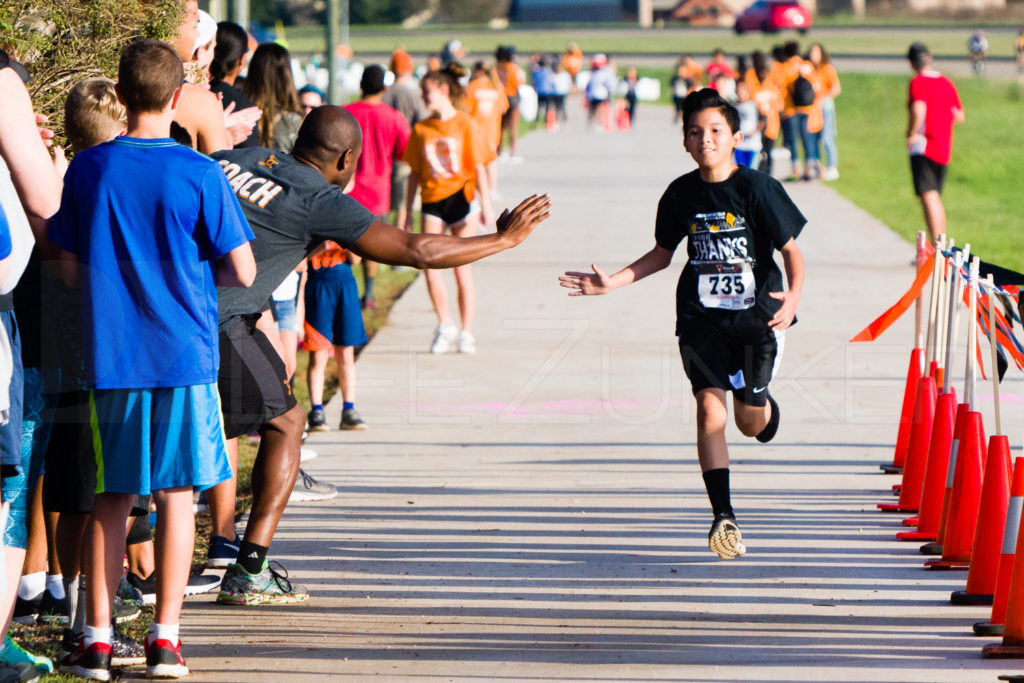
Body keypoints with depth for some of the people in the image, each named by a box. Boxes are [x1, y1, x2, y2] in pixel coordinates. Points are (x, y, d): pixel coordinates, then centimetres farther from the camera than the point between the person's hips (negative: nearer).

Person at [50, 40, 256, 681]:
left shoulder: (89, 168, -1)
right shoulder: (198, 174, -8)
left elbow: (66, 261, 6)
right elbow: (243, 272, -6)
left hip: (109, 357, 2)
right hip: (184, 355, -2)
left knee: (110, 500, 9)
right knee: (176, 495, 5)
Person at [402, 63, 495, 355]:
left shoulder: (466, 125, -3)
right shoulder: (421, 129, 6)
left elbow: (478, 167, -1)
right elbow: (415, 173, 11)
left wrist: (486, 205, -4)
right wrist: (408, 212, 11)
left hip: (461, 198, -3)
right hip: (432, 200, 3)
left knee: (462, 269, 2)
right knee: (430, 265, -9)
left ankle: (466, 332, 12)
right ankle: (445, 327, 7)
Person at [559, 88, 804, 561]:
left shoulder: (758, 189, -10)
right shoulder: (681, 194, 1)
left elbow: (791, 250, -6)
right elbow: (662, 254, 16)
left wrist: (793, 295, -23)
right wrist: (612, 282, 9)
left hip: (755, 314, -2)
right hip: (700, 318, 2)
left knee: (750, 421, 5)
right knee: (710, 409, -12)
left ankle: (767, 409, 46)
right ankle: (724, 518, -9)